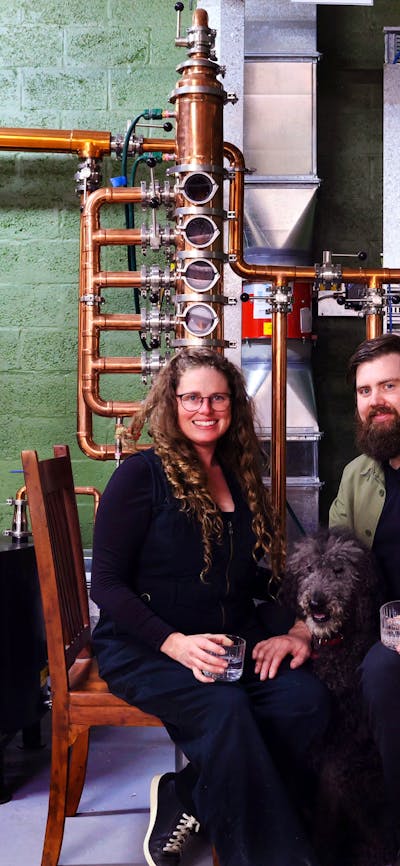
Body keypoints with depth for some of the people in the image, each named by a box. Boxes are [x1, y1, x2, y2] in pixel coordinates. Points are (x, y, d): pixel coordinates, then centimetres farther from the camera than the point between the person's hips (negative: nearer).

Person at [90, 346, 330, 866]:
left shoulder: (240, 478, 14)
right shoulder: (143, 474, -4)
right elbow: (106, 583, -8)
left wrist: (298, 627, -2)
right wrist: (175, 643, -21)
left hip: (231, 644, 6)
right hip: (142, 647, -5)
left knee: (307, 699, -22)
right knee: (224, 709, -34)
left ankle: (185, 798, -8)